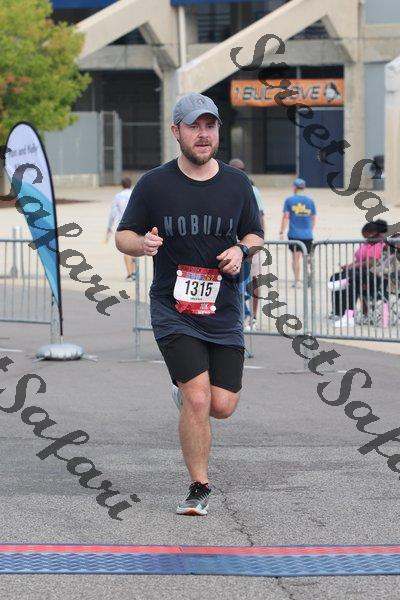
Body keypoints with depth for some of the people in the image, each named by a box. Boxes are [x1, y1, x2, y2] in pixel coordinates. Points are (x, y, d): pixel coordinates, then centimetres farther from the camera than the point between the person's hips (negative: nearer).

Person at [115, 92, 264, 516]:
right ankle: (199, 489, 2)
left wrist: (241, 250, -7)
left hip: (223, 312, 3)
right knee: (198, 401, -16)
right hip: (172, 310, -3)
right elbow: (123, 235, 4)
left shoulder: (236, 184, 4)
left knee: (223, 407, -1)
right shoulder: (154, 185, -4)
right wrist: (142, 243, -19)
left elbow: (255, 235, 16)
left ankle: (185, 389, 35)